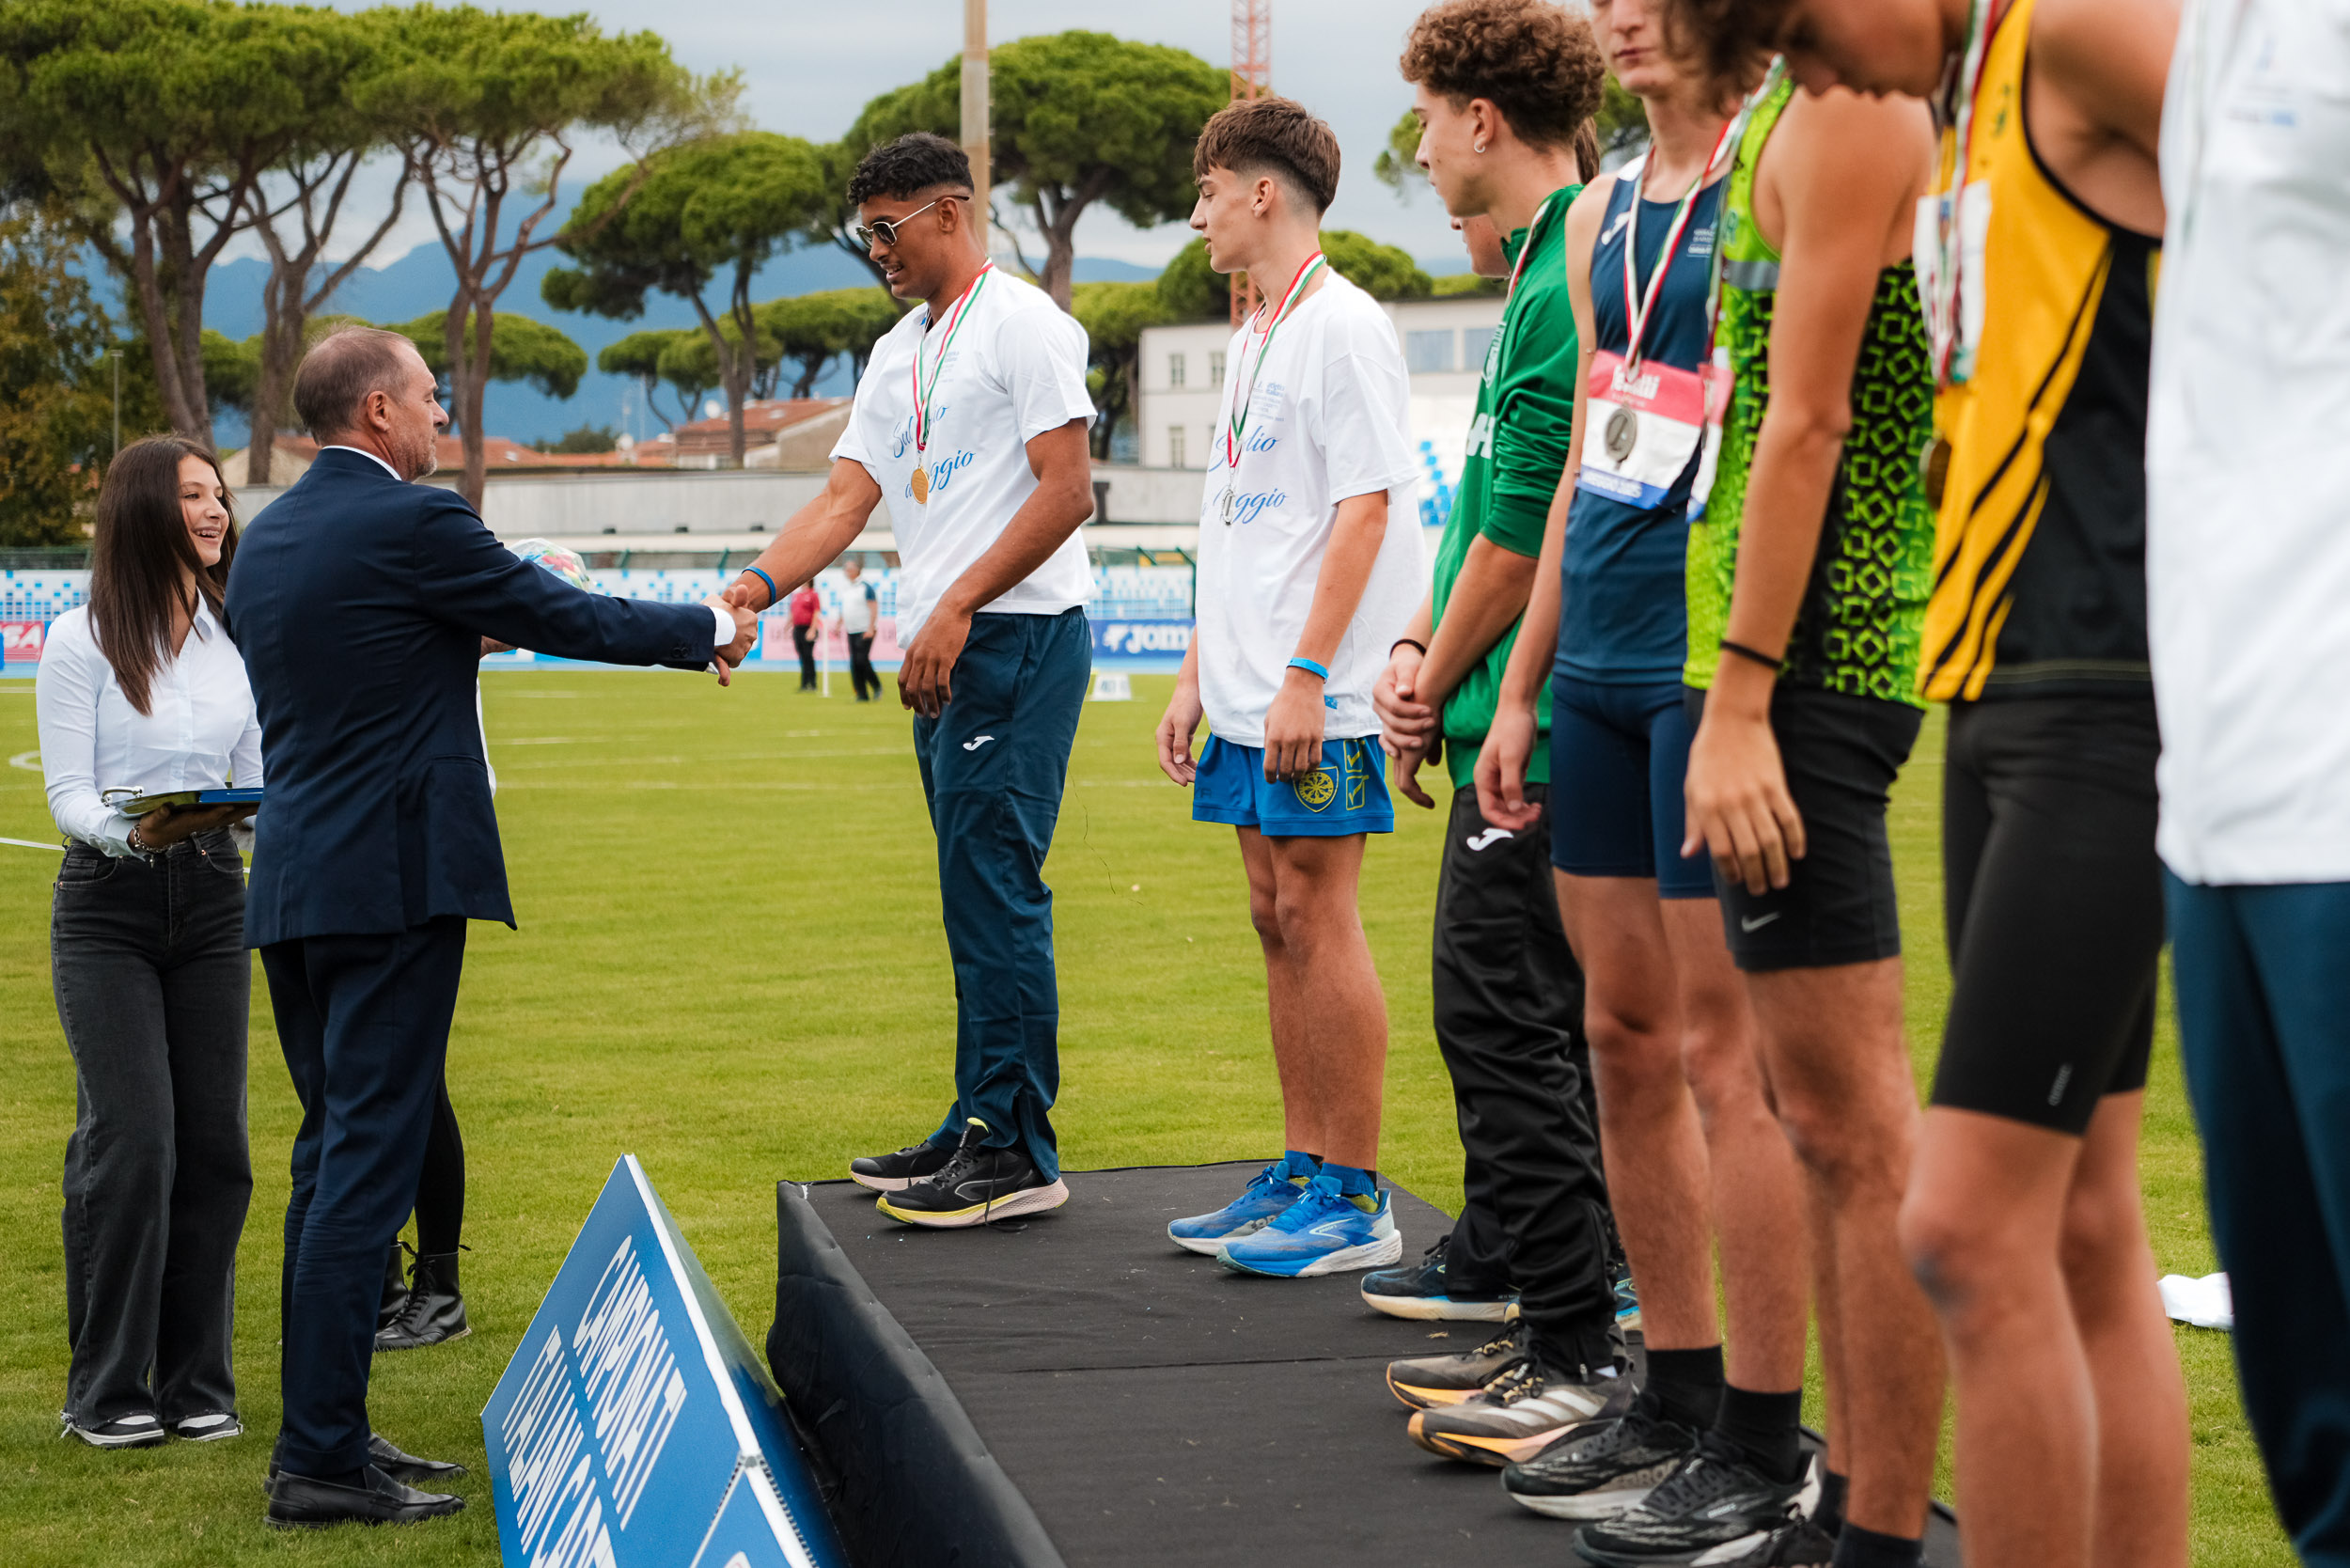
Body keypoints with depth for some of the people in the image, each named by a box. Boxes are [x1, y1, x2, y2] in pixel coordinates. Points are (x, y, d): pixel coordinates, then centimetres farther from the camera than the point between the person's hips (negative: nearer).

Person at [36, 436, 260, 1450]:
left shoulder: (237, 638, 10)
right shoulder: (82, 642, -3)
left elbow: (264, 777, 11)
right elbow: (67, 794, -6)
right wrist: (134, 832, -27)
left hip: (212, 900, 4)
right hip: (107, 908, -4)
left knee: (213, 1140, 2)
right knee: (131, 1139, -10)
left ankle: (197, 1383, 13)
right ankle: (107, 1390, 1)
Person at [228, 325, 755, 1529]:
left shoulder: (265, 538, 12)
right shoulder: (411, 523, -12)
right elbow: (566, 619, -4)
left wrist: (464, 634, 33)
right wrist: (710, 630, 9)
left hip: (291, 886, 9)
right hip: (392, 881, -9)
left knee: (332, 1155, 15)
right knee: (365, 1165, -7)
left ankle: (327, 1431, 20)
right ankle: (320, 1462, -7)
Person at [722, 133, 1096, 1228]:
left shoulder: (1020, 324, -7)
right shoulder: (899, 354, 21)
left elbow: (1066, 489, -14)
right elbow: (846, 498, 15)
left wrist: (955, 607, -18)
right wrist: (758, 585, -2)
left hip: (1019, 637, -9)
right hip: (946, 652, 9)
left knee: (993, 885, -11)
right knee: (977, 895, 12)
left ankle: (1018, 1153, -9)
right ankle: (979, 1127, 18)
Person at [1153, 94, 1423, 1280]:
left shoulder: (1342, 327, -9)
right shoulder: (1251, 342, 19)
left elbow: (1364, 507, -16)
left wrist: (1306, 674, -20)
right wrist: (1198, 675, 19)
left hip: (1317, 704, -9)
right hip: (1247, 696, 9)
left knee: (1317, 918, -8)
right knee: (1278, 921, 11)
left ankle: (1353, 1198, -3)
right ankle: (1301, 1173, 18)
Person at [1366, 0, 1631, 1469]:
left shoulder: (1576, 279, -16)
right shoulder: (1546, 269, 16)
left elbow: (1527, 530, -18)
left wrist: (1441, 688, -5)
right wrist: (1420, 655, 8)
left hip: (1540, 729, -10)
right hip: (1529, 725, 10)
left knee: (1509, 1018, -9)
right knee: (1515, 1014, 19)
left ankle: (1580, 1353, -7)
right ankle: (1505, 1255, 32)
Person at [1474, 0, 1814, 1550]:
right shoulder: (1607, 207, 17)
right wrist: (1520, 689, 19)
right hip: (1603, 663, 8)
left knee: (1724, 1049, -6)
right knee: (1626, 1035, 11)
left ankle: (1761, 1452, 2)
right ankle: (1678, 1402, 21)